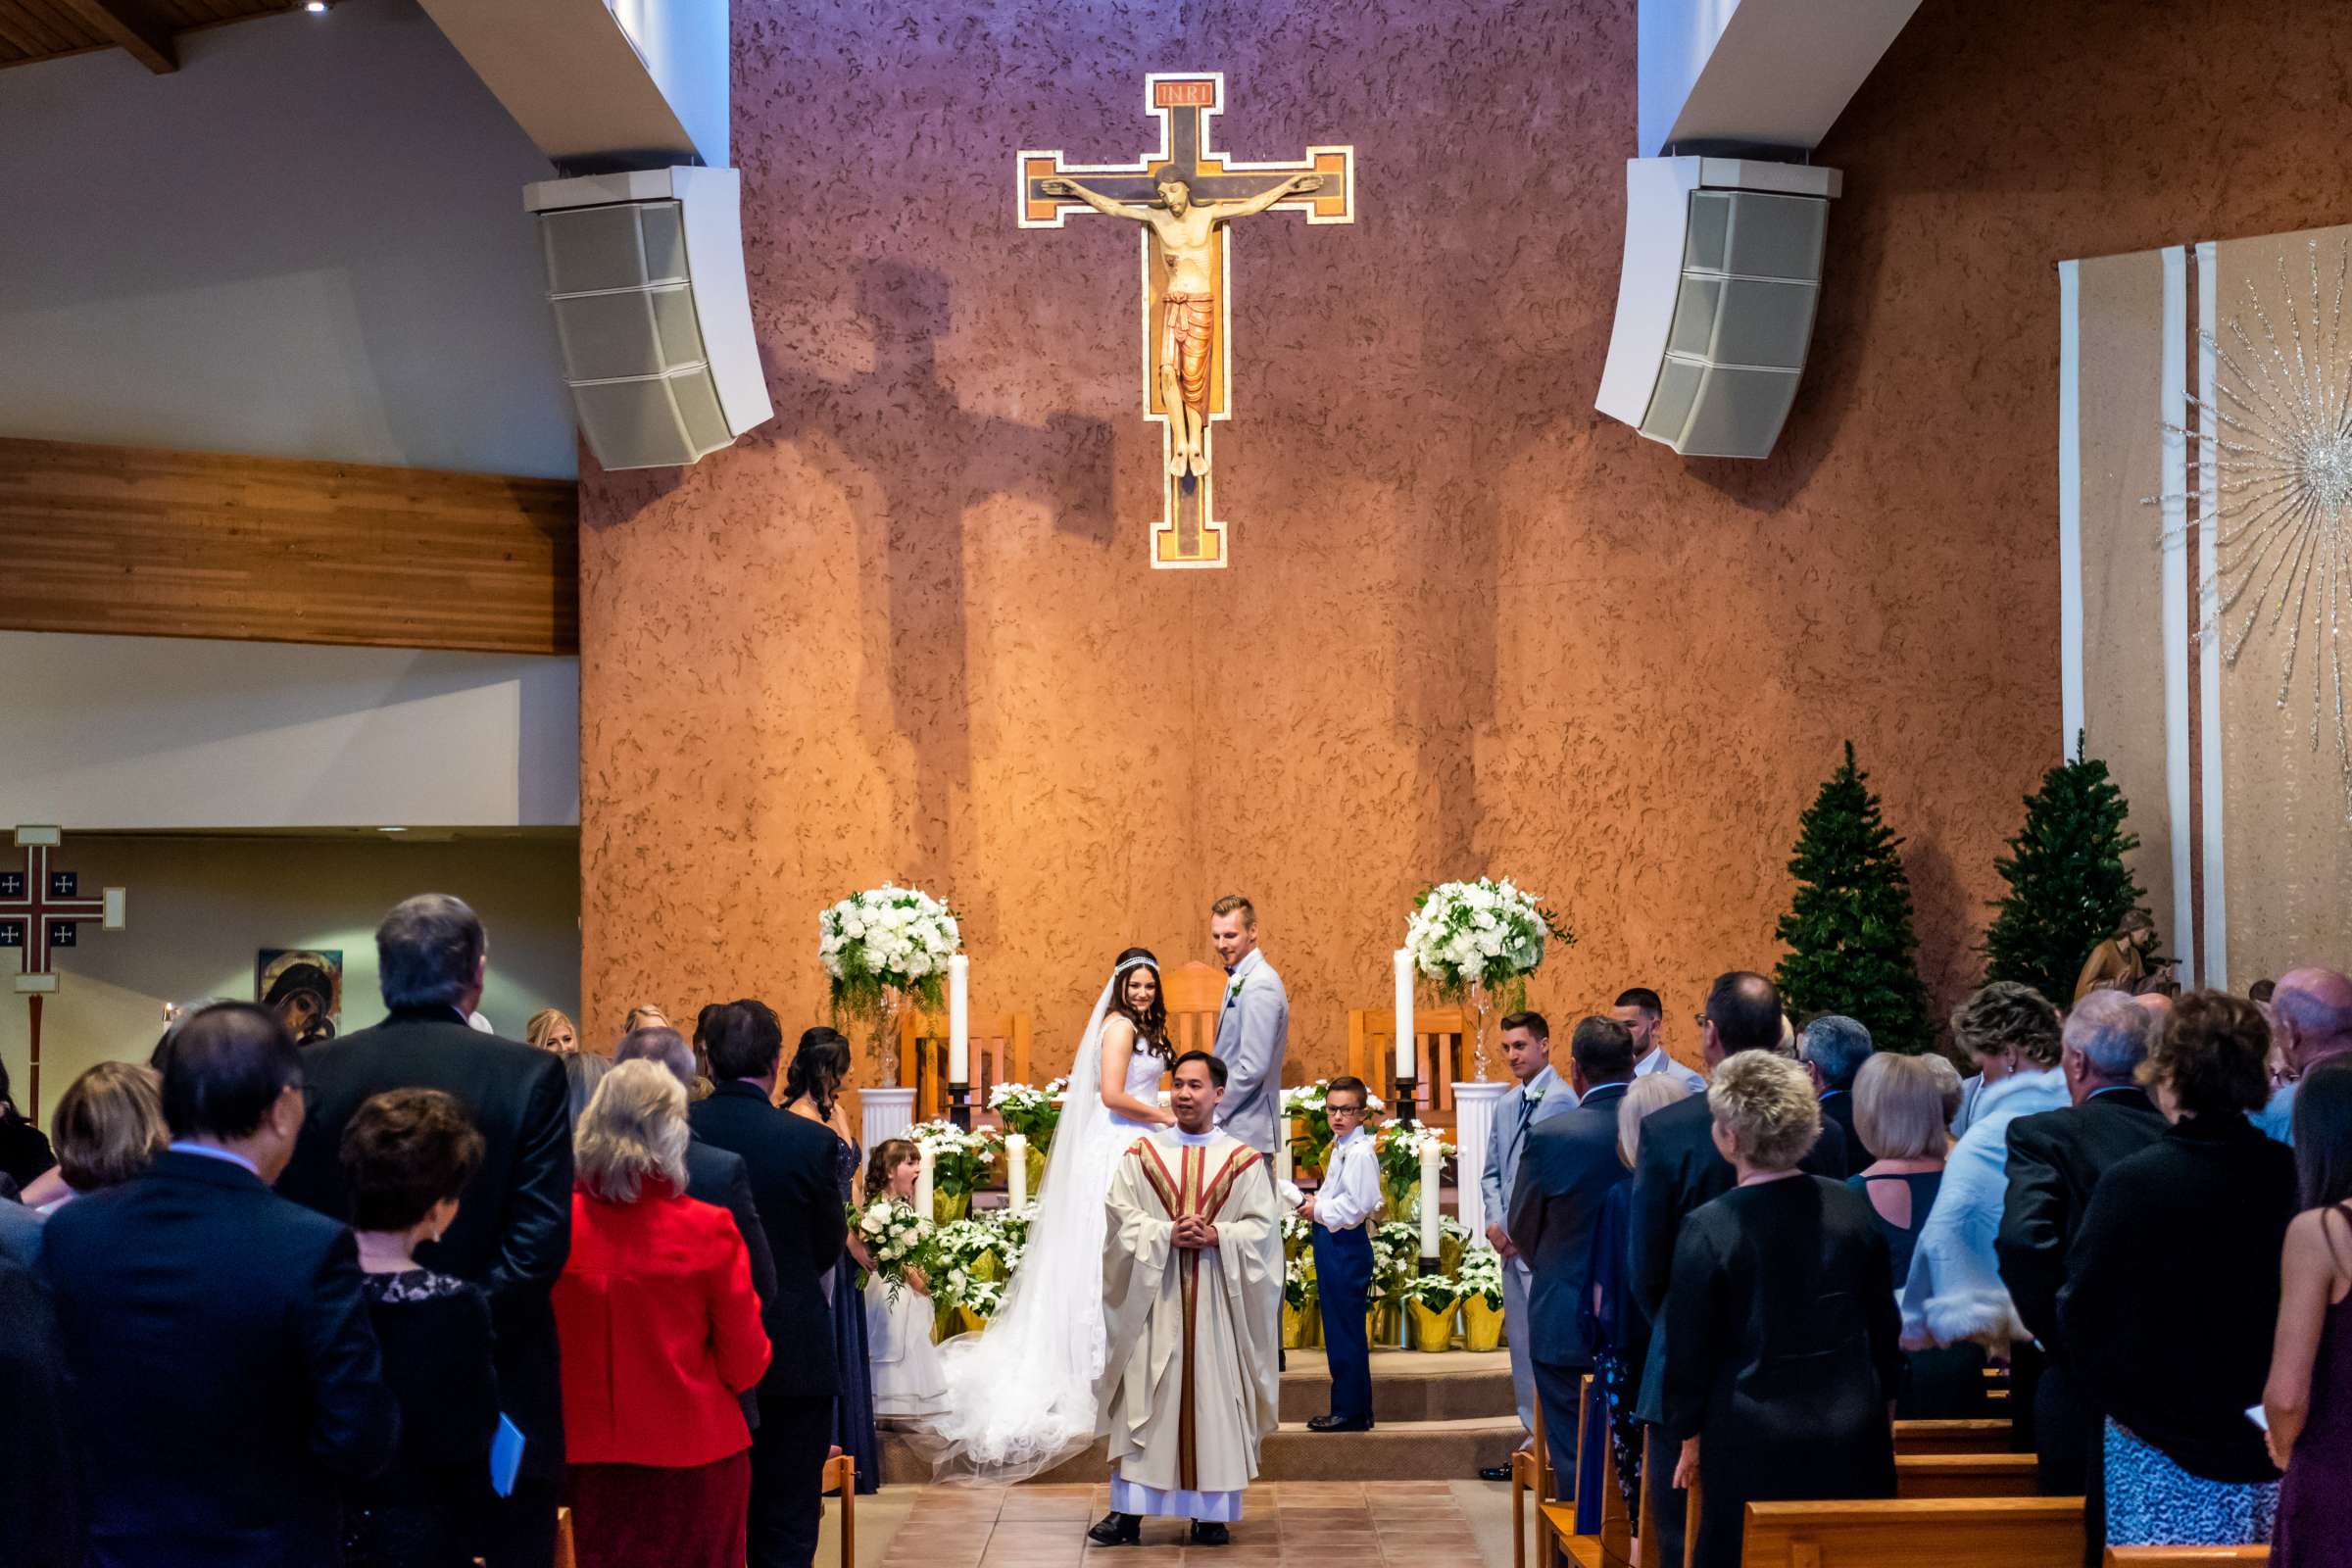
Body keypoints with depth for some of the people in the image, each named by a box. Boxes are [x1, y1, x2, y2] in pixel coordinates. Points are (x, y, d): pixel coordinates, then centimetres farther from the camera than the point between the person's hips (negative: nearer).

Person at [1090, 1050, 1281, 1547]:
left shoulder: (1244, 1160, 5)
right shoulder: (1141, 1154, 6)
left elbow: (1261, 1227, 0)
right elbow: (1124, 1219, -1)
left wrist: (1217, 1236, -17)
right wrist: (1168, 1235, -17)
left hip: (1218, 1299, 0)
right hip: (1152, 1296, 0)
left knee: (1214, 1398, 1)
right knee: (1143, 1402, 0)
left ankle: (1210, 1513, 9)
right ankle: (1128, 1511, 3)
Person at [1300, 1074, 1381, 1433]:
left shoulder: (1360, 1152, -15)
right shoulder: (1339, 1148, 15)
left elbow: (1357, 1204, -22)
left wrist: (1319, 1210, -12)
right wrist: (1315, 1205, 8)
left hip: (1346, 1245, -10)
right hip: (1331, 1244, 11)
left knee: (1346, 1331, -6)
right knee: (1338, 1331, 14)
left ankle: (1350, 1411, 0)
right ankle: (1347, 1408, 21)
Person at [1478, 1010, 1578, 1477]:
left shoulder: (1560, 1099, -11)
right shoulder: (1506, 1105, 16)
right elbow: (1491, 1172, 19)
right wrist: (1495, 1221, 2)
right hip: (1513, 1244, 9)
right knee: (1521, 1345, 13)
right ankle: (1535, 1436, 21)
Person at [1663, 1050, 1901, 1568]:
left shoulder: (1707, 1228, -15)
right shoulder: (1851, 1206, -2)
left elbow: (1688, 1344, -8)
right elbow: (1883, 1321, 7)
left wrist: (1689, 1435, 4)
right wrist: (1884, 1402, 21)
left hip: (1755, 1446, -4)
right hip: (1854, 1433, 4)